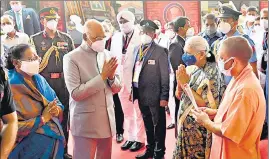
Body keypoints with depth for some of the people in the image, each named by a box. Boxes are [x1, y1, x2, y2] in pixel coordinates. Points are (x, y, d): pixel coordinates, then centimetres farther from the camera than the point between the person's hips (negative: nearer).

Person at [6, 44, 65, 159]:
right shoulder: (10, 88, -16)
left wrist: (57, 109, -12)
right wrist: (43, 118, -18)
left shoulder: (39, 79, 5)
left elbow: (57, 103, 10)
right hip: (30, 147, -6)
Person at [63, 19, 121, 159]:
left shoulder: (106, 54, 7)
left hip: (107, 120, 5)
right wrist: (102, 76, -20)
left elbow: (117, 89, 10)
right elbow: (76, 94, -18)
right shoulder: (71, 58, -10)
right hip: (85, 123, -5)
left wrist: (111, 76, -12)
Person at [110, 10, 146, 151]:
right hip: (121, 80, 5)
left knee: (139, 113, 7)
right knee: (127, 113, 15)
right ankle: (131, 137, 28)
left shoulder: (140, 36, -8)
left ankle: (140, 139, 20)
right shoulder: (115, 37, 10)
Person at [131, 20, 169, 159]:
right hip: (141, 94, 6)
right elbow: (134, 71, 10)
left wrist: (164, 96, -14)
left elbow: (165, 75, -11)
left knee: (158, 124, 9)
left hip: (155, 94, -6)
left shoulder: (160, 51, -10)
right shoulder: (137, 49, 9)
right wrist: (133, 90, 7)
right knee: (147, 124, 19)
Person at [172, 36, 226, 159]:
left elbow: (207, 106, -23)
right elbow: (179, 96, 9)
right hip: (186, 124, 7)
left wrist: (185, 84, -22)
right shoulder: (192, 69, 4)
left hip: (199, 131, -7)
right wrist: (180, 81, -12)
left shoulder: (211, 74, -18)